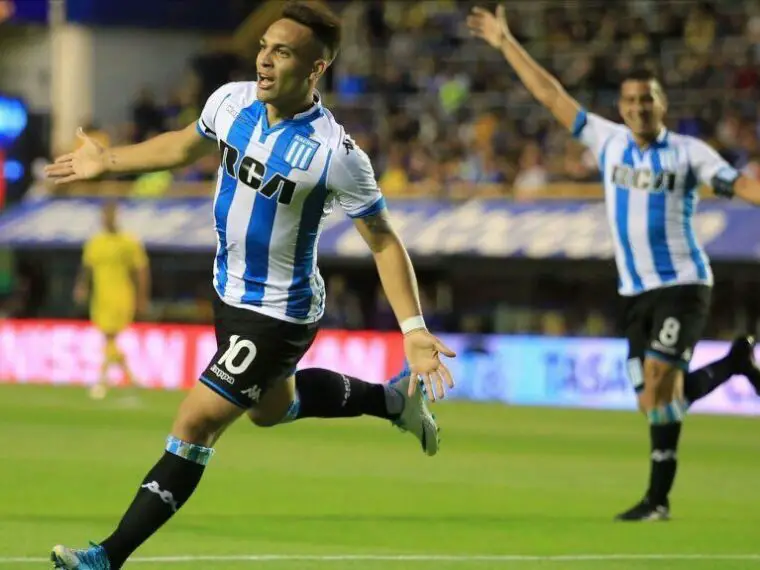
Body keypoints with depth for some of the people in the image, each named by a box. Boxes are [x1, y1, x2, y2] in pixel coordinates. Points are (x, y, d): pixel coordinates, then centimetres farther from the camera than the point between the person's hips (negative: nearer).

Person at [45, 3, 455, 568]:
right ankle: (392, 398, 49)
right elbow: (184, 145, 13)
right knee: (270, 408, 29)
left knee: (195, 427, -10)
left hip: (279, 314, -8)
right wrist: (106, 161, 20)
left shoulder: (336, 154, -28)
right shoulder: (231, 101, -11)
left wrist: (414, 329, -26)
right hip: (230, 292, 8)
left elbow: (383, 241, -19)